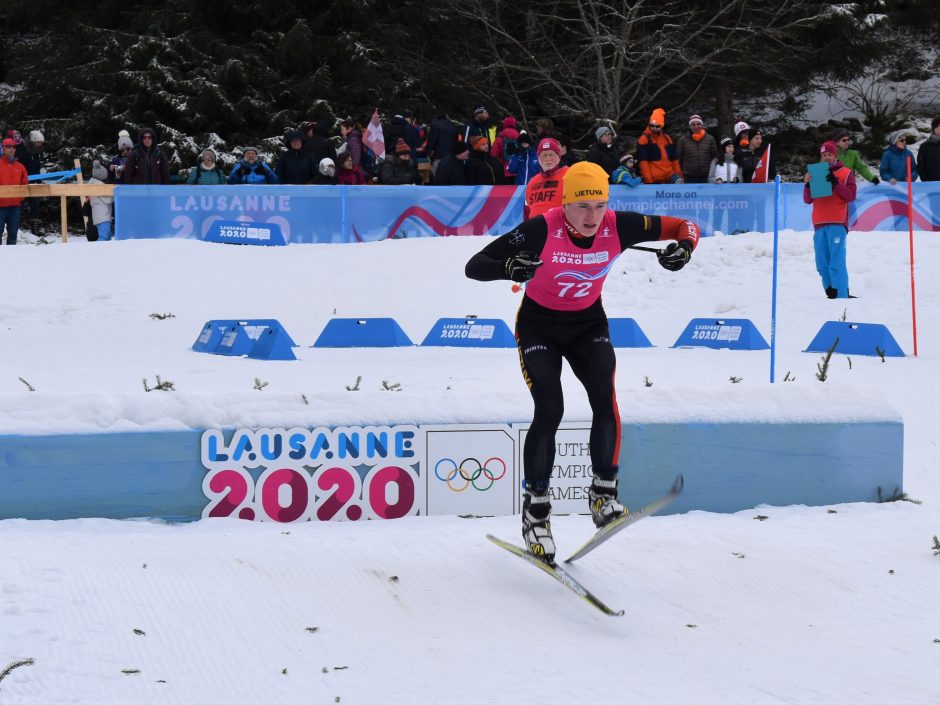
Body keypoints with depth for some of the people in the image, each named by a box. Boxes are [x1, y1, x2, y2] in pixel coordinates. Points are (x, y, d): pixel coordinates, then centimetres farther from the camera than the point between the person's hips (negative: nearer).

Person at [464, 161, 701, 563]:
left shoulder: (618, 227, -19)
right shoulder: (542, 230, -27)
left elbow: (684, 227, -10)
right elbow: (474, 266, -27)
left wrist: (683, 247, -33)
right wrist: (508, 268, -48)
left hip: (589, 323, 3)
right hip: (539, 324, -3)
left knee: (605, 401, -19)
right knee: (549, 411, -15)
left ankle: (603, 493, -6)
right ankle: (536, 507, 1)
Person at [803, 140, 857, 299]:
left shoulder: (846, 173, 8)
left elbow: (851, 196, -4)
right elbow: (808, 200, 13)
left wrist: (836, 183, -16)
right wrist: (807, 185, -5)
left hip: (837, 223, -5)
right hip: (819, 223, 5)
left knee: (837, 262, -13)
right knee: (822, 264, 3)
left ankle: (841, 295, -16)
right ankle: (831, 292, 9)